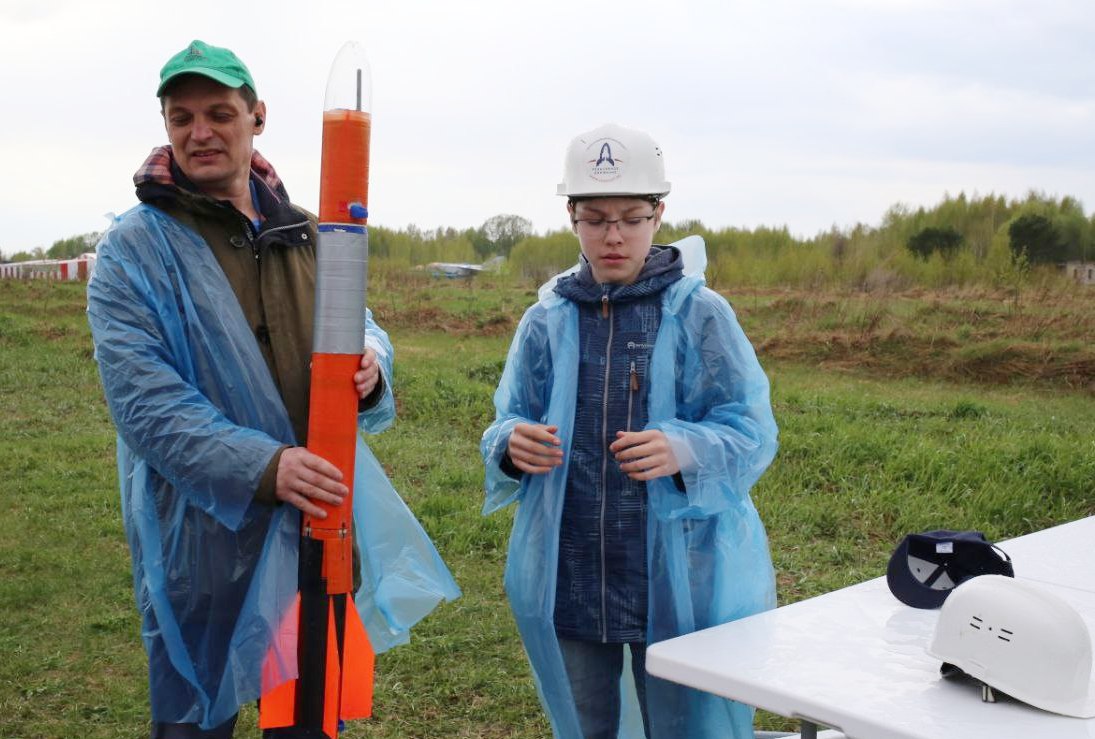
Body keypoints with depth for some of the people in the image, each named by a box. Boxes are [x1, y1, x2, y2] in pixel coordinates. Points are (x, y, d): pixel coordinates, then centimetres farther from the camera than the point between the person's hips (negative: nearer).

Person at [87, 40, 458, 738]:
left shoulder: (307, 235, 9)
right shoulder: (134, 249, -7)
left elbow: (363, 331, 12)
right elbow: (144, 399, -17)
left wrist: (371, 366, -14)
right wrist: (263, 466, -30)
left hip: (322, 523, 5)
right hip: (208, 540, -4)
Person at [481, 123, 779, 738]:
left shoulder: (701, 315, -5)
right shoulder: (547, 321, 4)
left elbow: (753, 436, -8)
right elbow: (509, 423, 7)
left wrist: (686, 452, -28)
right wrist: (514, 445, -17)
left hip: (680, 583, -3)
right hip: (567, 582, 3)